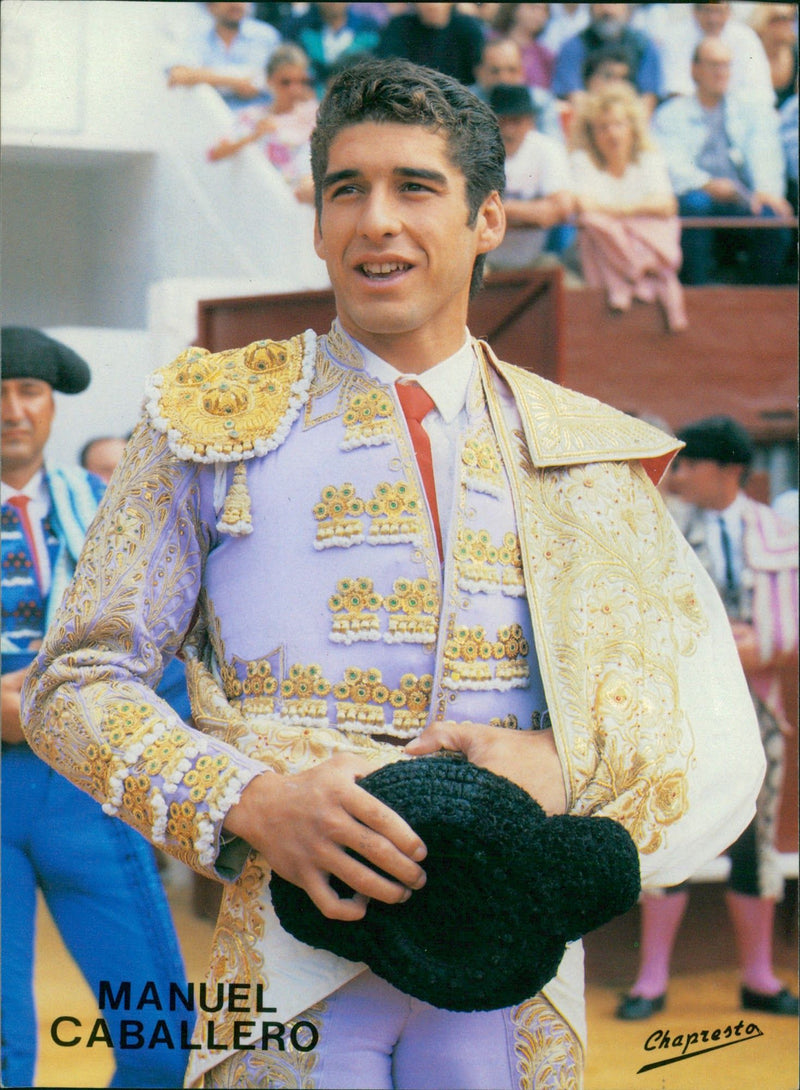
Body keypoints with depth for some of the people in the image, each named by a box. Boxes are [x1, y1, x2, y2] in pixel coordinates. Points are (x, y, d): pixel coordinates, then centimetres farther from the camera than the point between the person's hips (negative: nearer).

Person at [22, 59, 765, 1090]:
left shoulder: (584, 455, 11)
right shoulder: (212, 423, 6)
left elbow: (712, 720, 10)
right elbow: (73, 682, 3)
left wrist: (571, 766, -13)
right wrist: (247, 800, -16)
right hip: (292, 963, -1)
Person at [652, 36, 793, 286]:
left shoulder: (754, 112, 24)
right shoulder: (670, 115, 19)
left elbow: (765, 155, 6)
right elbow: (671, 164, 2)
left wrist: (767, 190, -18)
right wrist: (706, 185, -19)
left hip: (745, 204, 1)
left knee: (771, 214, -32)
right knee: (694, 203, -36)